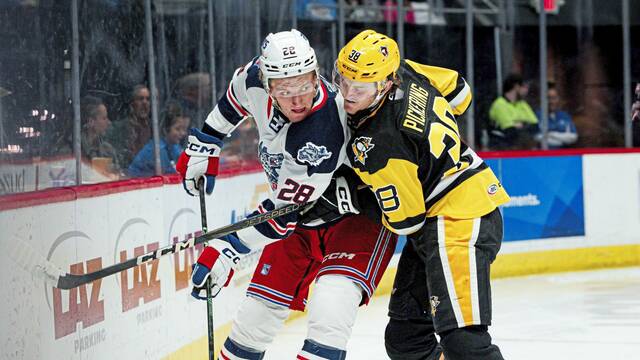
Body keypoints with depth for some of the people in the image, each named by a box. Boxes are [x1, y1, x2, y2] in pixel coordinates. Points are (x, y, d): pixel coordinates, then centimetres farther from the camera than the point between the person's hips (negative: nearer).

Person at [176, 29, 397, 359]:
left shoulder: (325, 132, -36)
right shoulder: (256, 79, -18)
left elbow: (285, 211, -31)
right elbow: (235, 96, 10)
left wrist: (227, 250, -30)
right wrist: (204, 145, 13)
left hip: (356, 217, -6)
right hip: (303, 222, 7)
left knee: (329, 311, -28)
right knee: (256, 315, 6)